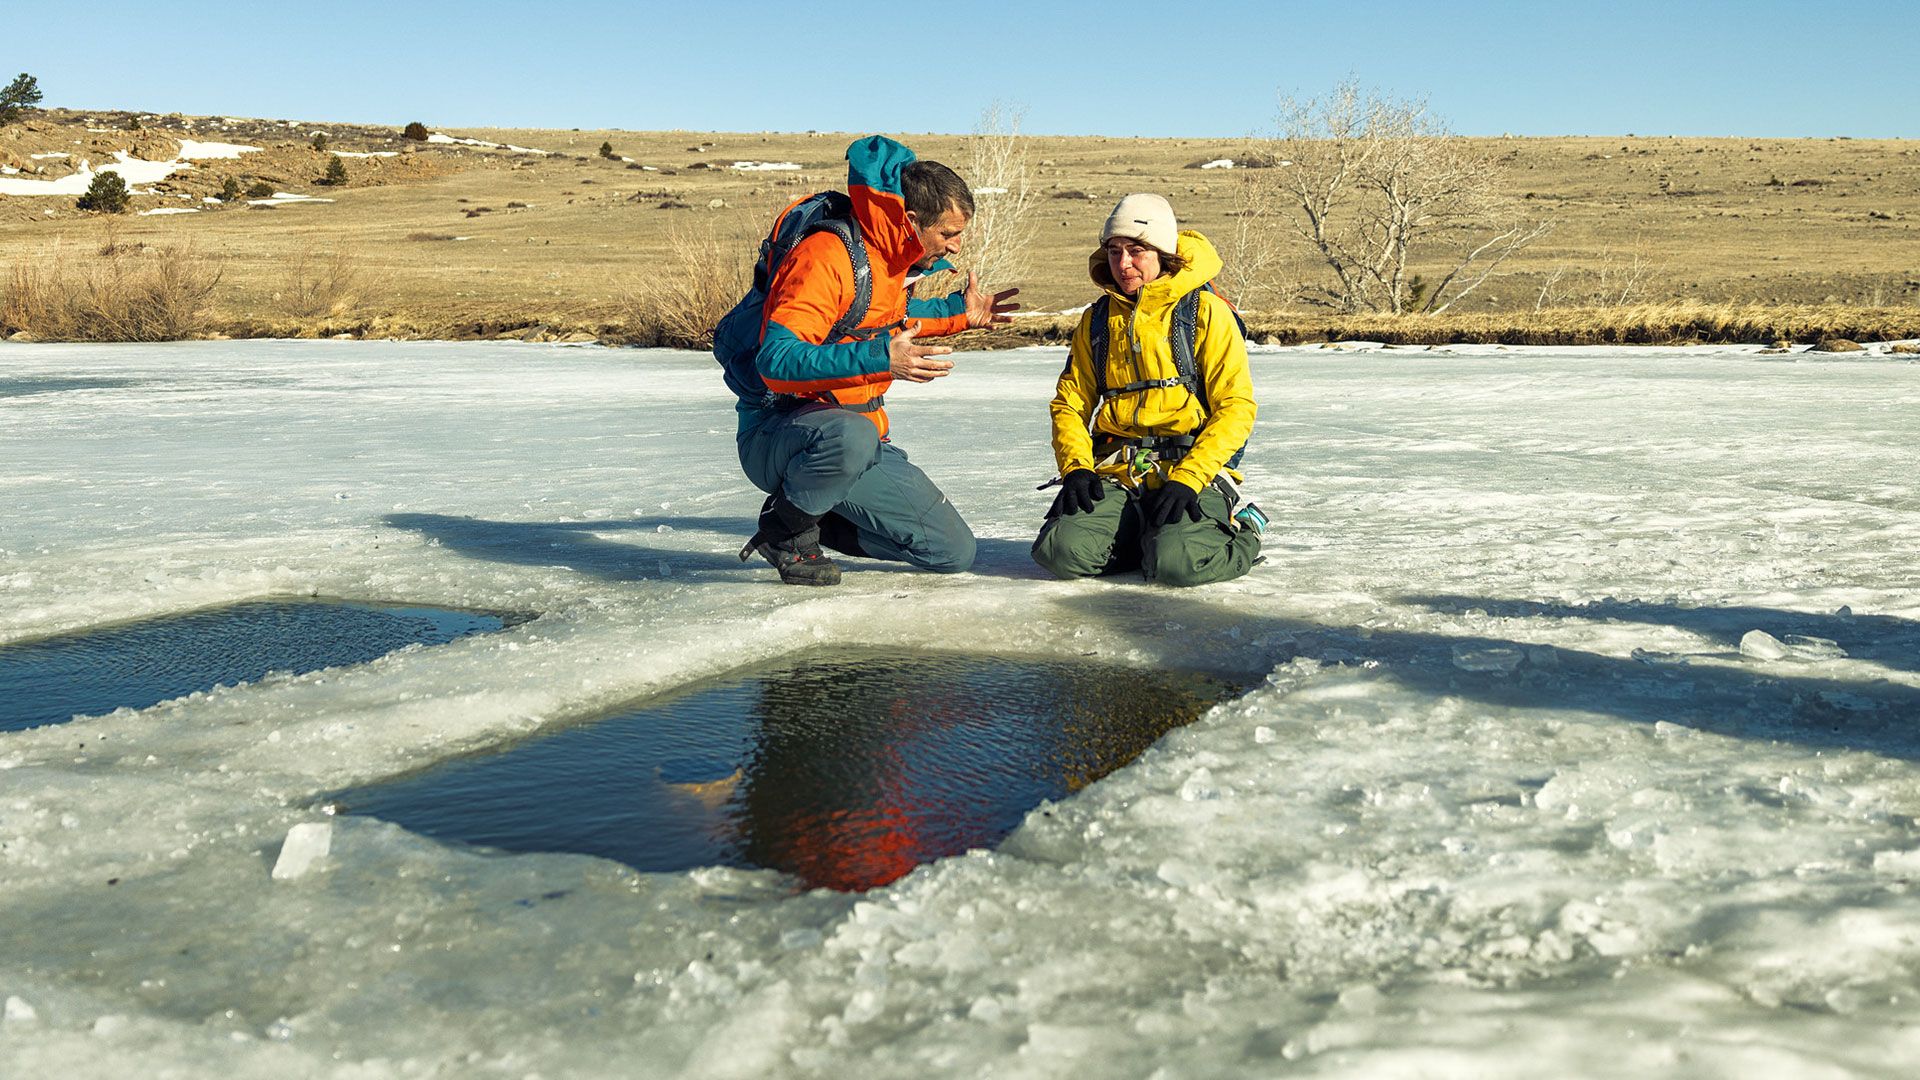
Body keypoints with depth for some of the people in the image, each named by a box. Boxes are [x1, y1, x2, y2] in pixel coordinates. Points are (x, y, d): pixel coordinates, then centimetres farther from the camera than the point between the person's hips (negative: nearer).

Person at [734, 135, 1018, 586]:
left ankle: (813, 519, 16)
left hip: (859, 427, 8)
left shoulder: (895, 259, 7)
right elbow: (777, 360, -31)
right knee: (852, 436, -44)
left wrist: (959, 312, 19)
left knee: (954, 552, 2)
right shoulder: (825, 256, -21)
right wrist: (880, 360, -40)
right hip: (777, 429, -8)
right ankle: (785, 525, -13)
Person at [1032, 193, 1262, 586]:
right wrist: (1075, 468, -4)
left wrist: (1187, 479, -17)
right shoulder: (1096, 321, 15)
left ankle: (1241, 532, 4)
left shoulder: (1207, 313, -1)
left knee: (1175, 563, -30)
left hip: (1191, 468, -4)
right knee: (1062, 551, -22)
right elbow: (1070, 403, 16)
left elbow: (1236, 407, -6)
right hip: (1115, 475, 4)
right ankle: (1148, 535, 7)